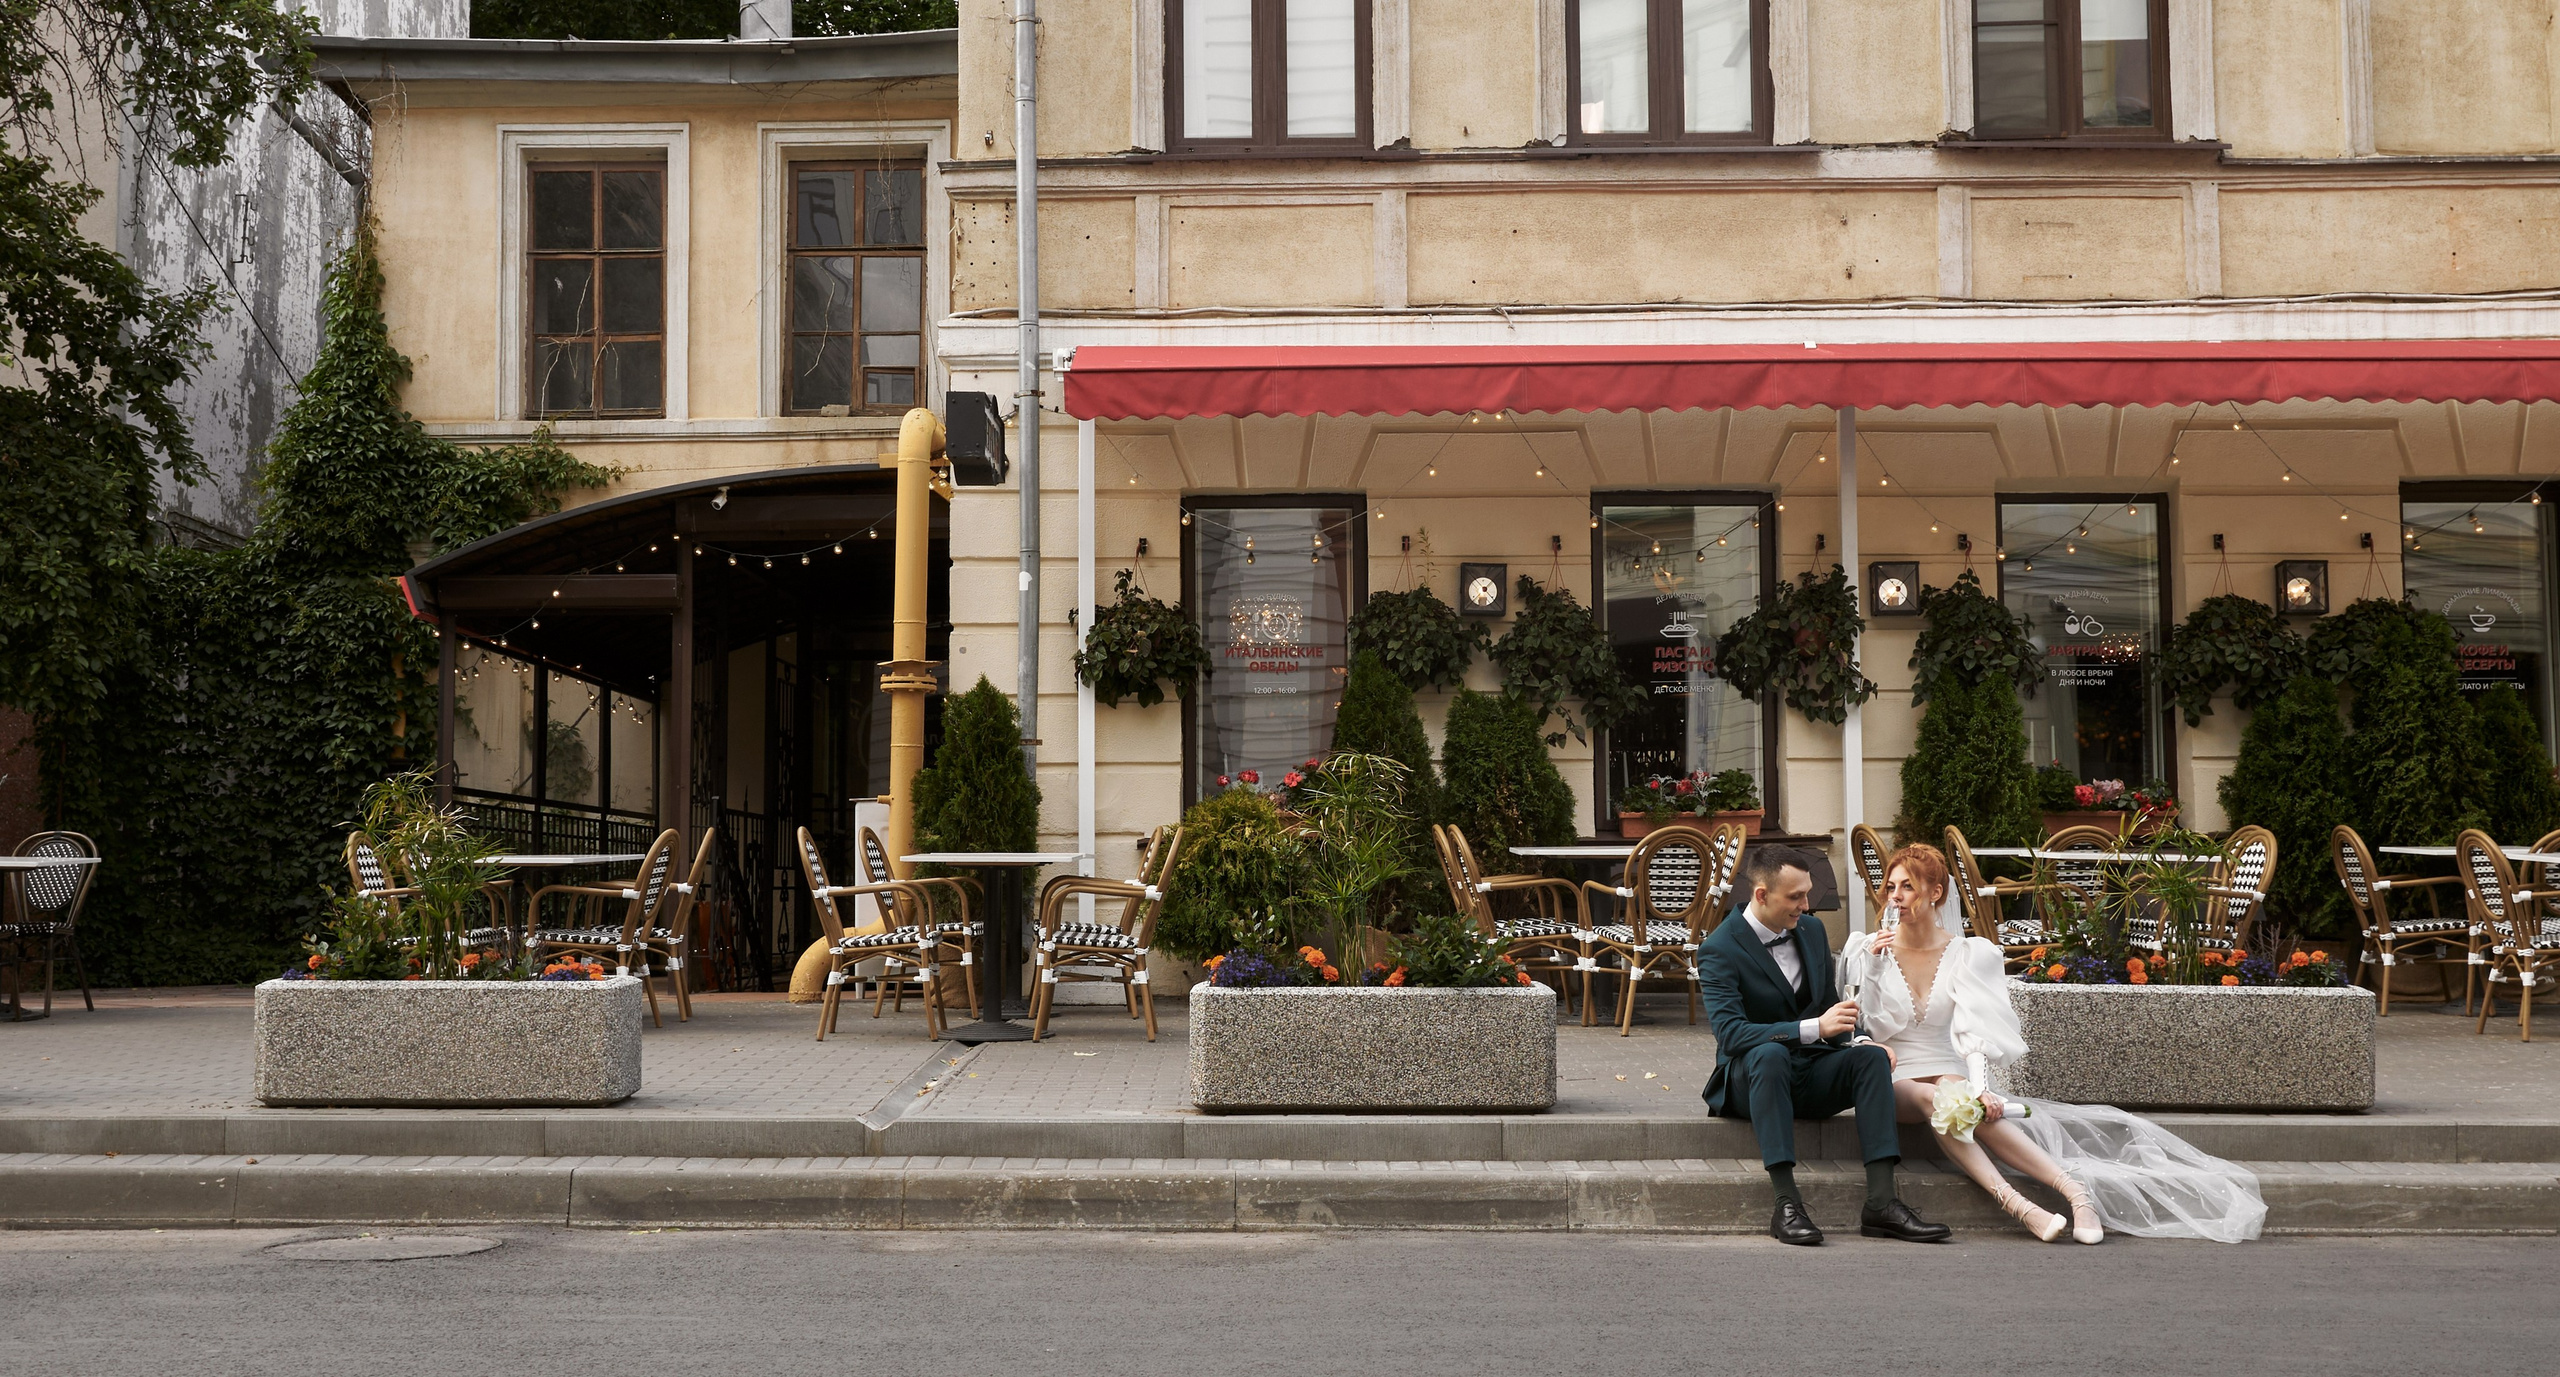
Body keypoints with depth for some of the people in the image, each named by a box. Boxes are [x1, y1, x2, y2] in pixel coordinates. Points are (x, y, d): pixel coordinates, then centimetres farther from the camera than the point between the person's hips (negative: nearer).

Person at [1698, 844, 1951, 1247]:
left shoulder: (1811, 930, 9)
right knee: (1770, 1052, -38)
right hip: (1750, 1078, -5)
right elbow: (1729, 1032, -25)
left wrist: (1856, 1041, -6)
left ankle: (1881, 1202, -32)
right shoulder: (1719, 949, -13)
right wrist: (1812, 1029, -33)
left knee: (1871, 1057, -23)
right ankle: (1786, 1204, -43)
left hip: (1811, 1076, 6)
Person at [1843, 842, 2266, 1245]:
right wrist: (1873, 966, -13)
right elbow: (1874, 1029, -2)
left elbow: (1971, 1029, -10)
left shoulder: (1964, 954, 4)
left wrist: (1978, 1088, -26)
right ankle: (2017, 1205, -49)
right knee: (1930, 1099, -36)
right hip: (1893, 1079, 0)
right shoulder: (1869, 952, 6)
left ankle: (2075, 1190, -44)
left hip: (1947, 1073, 1)